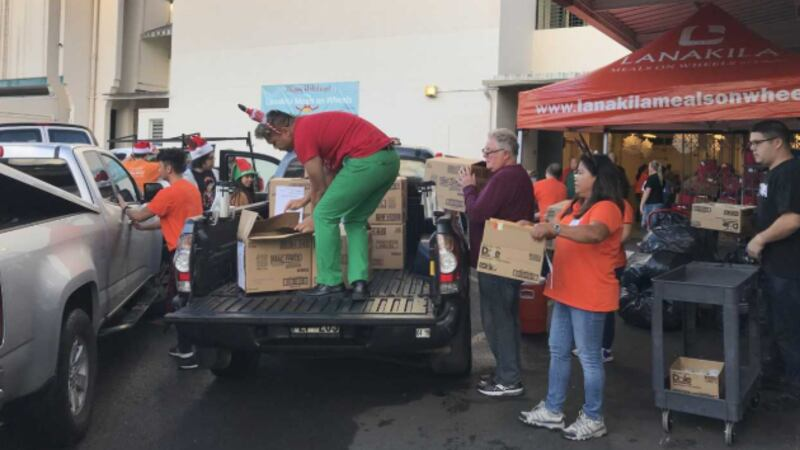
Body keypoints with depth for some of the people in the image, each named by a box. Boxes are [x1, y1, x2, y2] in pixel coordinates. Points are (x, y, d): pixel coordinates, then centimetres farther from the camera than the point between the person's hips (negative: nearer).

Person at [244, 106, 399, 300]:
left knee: (325, 216, 2)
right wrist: (305, 200, 37)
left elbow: (319, 186, 3)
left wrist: (315, 217, 18)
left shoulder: (302, 135, -3)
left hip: (366, 160, -10)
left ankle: (330, 283, 6)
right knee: (355, 221, 20)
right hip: (389, 158, 10)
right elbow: (330, 173, 33)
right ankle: (359, 283, 11)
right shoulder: (313, 124, 25)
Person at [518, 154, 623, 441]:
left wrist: (552, 228, -39)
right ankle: (552, 411, 25)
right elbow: (564, 237, 21)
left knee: (589, 358, 2)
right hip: (565, 292, 10)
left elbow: (594, 234, -35)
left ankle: (593, 419, 15)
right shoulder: (577, 206, 15)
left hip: (589, 296, -10)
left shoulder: (606, 208, -16)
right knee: (558, 352, 15)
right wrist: (538, 229, 3)